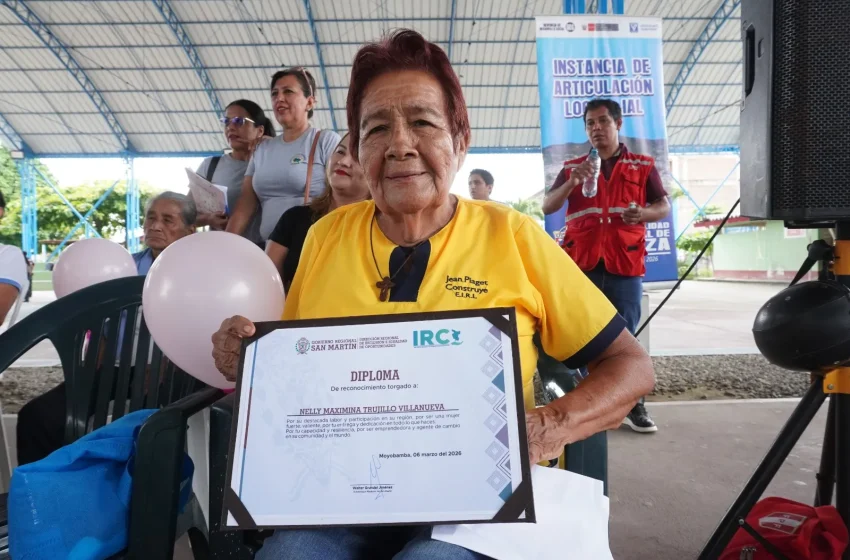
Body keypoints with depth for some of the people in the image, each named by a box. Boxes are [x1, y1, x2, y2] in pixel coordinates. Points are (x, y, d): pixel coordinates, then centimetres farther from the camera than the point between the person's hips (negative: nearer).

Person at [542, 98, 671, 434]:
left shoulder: (643, 165, 12)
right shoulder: (572, 168, 13)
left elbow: (664, 206, 12)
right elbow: (547, 207, 4)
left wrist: (644, 213, -11)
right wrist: (572, 182, -14)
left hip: (625, 262, 0)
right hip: (581, 263, 1)